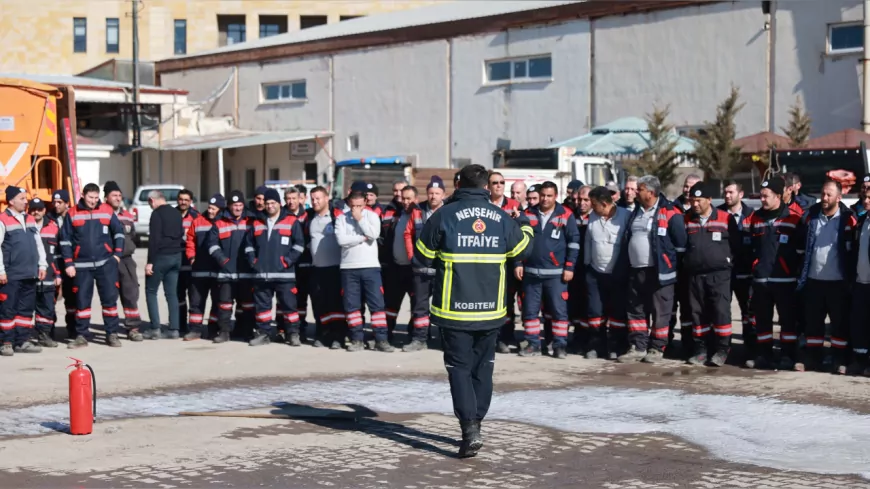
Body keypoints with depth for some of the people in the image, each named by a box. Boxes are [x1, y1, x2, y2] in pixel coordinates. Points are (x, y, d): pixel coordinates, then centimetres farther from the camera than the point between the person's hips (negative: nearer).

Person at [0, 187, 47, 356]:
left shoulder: (30, 219, 14)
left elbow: (38, 243, 19)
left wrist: (42, 265, 12)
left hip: (30, 273, 7)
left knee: (26, 309, 9)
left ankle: (23, 341, 15)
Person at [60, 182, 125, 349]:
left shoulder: (107, 210, 2)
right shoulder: (73, 214, -1)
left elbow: (118, 232, 11)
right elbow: (65, 240, 2)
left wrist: (117, 254, 2)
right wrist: (68, 264, -2)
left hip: (106, 263, 0)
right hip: (82, 265, 0)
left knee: (110, 298, 1)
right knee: (82, 300, 4)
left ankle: (112, 334, 10)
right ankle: (82, 335, 13)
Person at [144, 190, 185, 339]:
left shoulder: (157, 214, -10)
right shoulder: (176, 213, 14)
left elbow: (154, 238, -15)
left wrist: (150, 261, -15)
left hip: (161, 256, -7)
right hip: (176, 256, 7)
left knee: (151, 291, 3)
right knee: (172, 293, 8)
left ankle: (155, 328, -3)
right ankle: (174, 329, 4)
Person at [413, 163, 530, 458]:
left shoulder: (444, 216, -9)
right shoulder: (503, 219, 0)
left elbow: (421, 259, -2)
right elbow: (520, 254, 13)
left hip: (454, 309, -3)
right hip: (491, 310, 3)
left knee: (459, 367, 3)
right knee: (483, 367, 16)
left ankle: (469, 427, -12)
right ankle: (475, 424, 22)